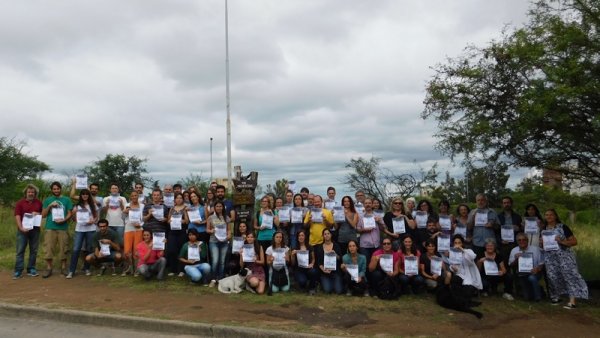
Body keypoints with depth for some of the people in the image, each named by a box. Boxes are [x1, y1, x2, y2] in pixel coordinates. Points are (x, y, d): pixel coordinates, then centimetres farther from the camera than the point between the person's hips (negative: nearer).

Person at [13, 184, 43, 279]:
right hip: (23, 230, -2)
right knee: (20, 250, -1)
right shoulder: (20, 203, 1)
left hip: (35, 229, 3)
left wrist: (38, 214, -8)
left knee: (34, 250, 6)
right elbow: (17, 216, -7)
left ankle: (31, 269, 15)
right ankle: (18, 271, 1)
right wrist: (21, 228, -18)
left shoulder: (39, 203, 9)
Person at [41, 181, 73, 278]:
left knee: (63, 248, 3)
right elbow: (43, 215, 7)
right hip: (50, 228, 1)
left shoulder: (66, 199, 7)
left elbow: (70, 213, 4)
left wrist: (64, 220, -13)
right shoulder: (47, 200, 10)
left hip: (63, 228, -1)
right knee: (48, 248, 0)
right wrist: (49, 206, -6)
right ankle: (48, 268, 9)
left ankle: (63, 267, 13)